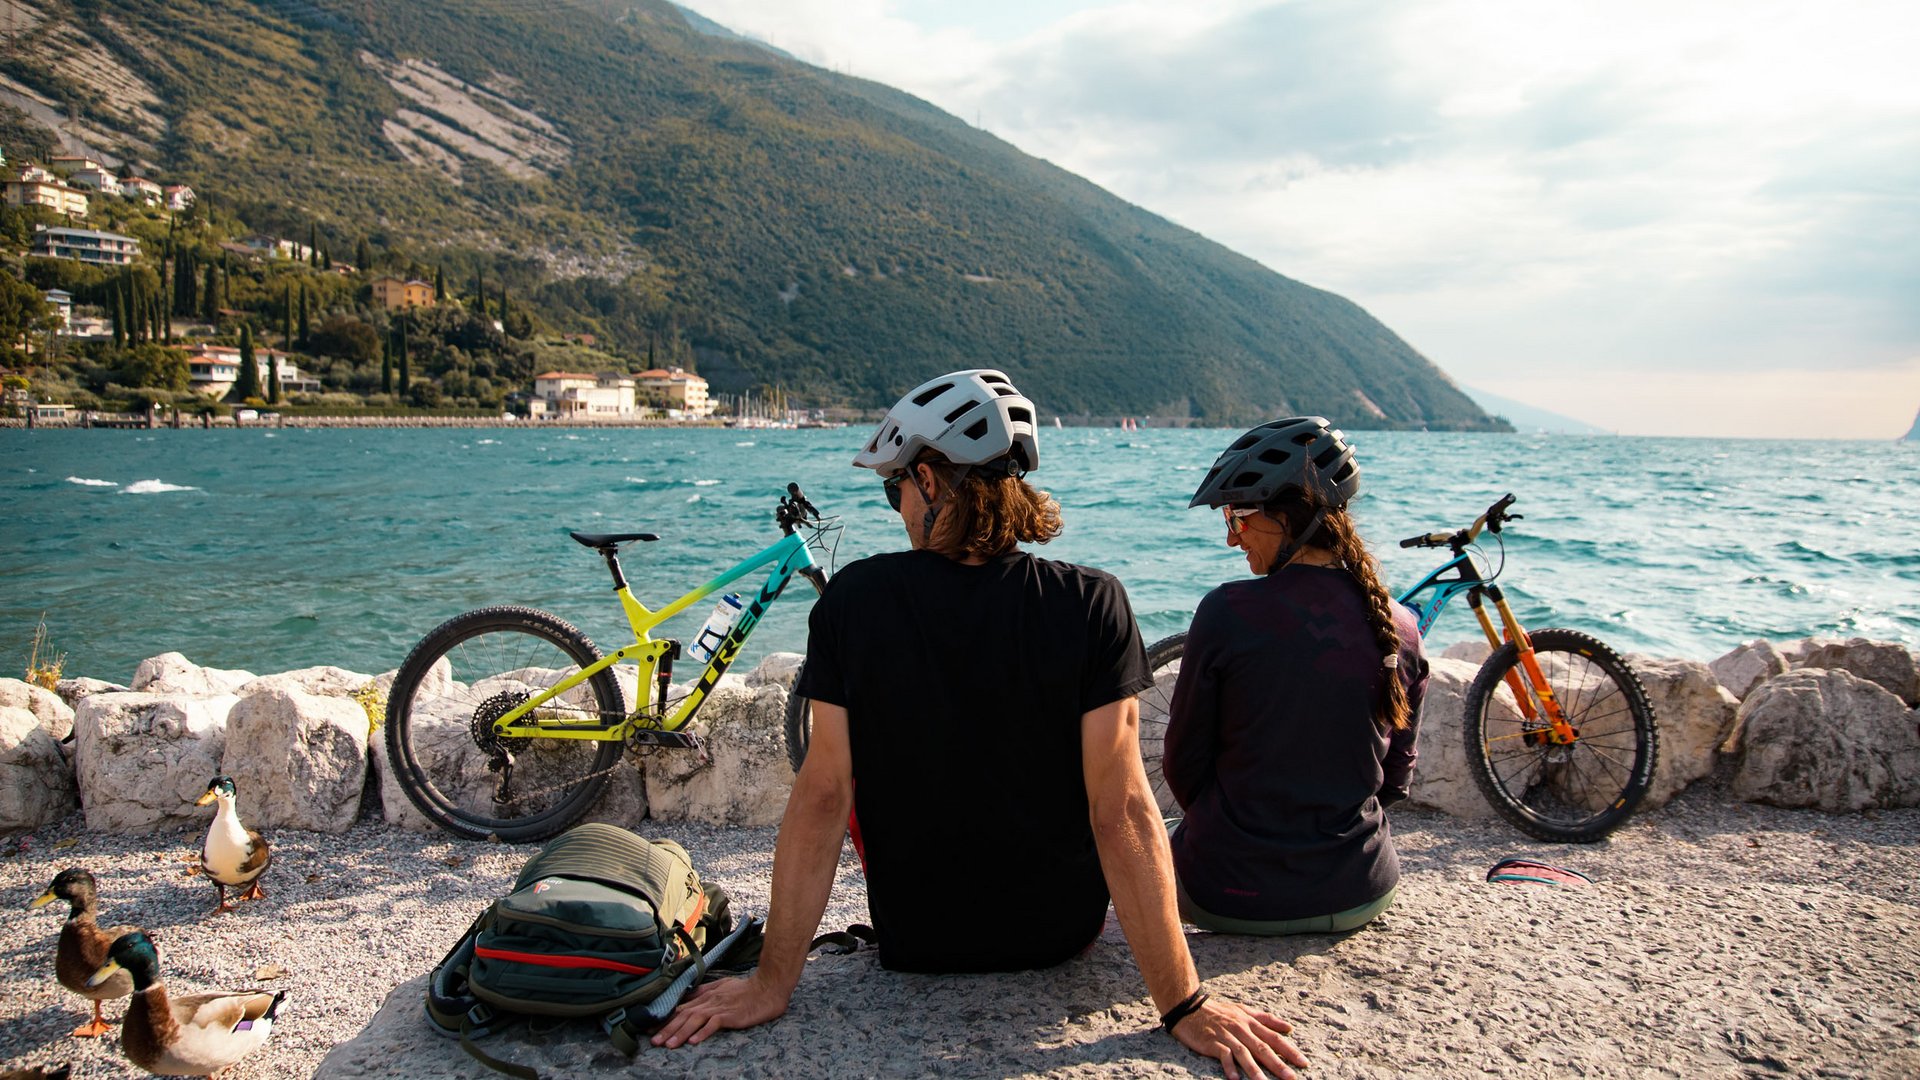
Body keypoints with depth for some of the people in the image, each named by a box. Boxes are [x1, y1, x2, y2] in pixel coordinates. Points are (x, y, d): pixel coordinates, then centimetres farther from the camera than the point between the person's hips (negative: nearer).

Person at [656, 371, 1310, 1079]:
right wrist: (1183, 1005, -14)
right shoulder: (1092, 604, -19)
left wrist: (772, 983, -7)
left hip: (913, 941, 0)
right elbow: (1122, 810, -22)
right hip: (1064, 934, 1)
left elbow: (822, 795, -16)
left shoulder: (853, 599, -17)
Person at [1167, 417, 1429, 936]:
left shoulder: (1227, 613, -18)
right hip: (1361, 897, 2)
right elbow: (1395, 778, 6)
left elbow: (1182, 763, -7)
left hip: (1231, 900, -2)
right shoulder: (1401, 628, -5)